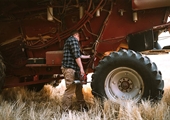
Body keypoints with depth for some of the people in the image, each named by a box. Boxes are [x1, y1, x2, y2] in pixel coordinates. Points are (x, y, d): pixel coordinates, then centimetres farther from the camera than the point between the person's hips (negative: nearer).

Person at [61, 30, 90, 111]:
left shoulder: (70, 40, 25)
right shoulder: (73, 40, -8)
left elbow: (78, 55, 33)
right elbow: (76, 55, -18)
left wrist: (87, 57, 43)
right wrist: (81, 68, -19)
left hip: (73, 68, 11)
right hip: (70, 68, -11)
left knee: (79, 88, 16)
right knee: (70, 89, -11)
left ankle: (82, 106, 26)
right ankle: (65, 110, -8)